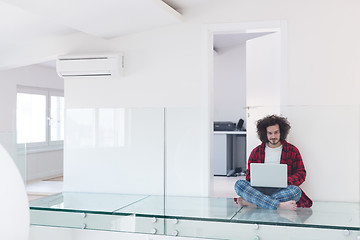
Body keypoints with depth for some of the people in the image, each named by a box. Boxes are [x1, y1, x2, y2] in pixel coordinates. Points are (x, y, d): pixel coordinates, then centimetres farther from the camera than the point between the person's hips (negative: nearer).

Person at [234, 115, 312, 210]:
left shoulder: (292, 150, 10)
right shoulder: (256, 151, 14)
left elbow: (301, 173, 8)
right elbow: (249, 175, 16)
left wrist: (286, 181, -13)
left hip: (282, 190, -1)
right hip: (260, 189, 1)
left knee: (296, 191, -35)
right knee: (239, 184, -27)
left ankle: (250, 202, -36)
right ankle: (278, 205, -41)